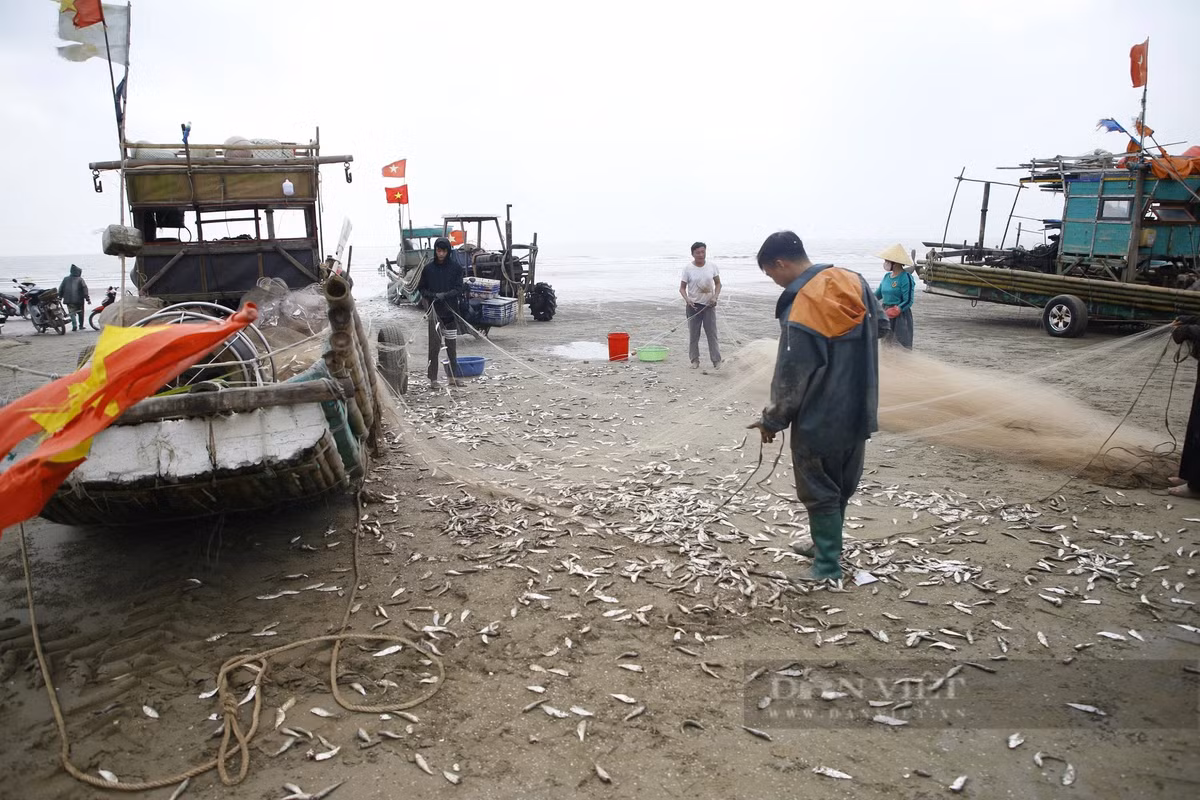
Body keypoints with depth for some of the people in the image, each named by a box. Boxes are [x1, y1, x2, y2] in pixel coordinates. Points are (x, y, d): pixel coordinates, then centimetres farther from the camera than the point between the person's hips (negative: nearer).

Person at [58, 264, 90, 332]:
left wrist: (60, 297, 21)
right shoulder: (80, 279, 0)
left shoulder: (65, 279, 10)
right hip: (79, 299, -2)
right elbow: (85, 289, -7)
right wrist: (87, 298, -7)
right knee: (80, 313, 12)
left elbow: (61, 289, 12)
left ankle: (74, 325, -18)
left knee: (72, 313, 1)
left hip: (68, 299, 2)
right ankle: (81, 326, 16)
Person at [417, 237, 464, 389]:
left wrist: (445, 295, -16)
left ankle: (452, 376, 20)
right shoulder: (428, 268, 2)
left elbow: (459, 288, -1)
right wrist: (431, 296, -11)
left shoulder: (456, 268, 2)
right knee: (434, 346, -4)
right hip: (434, 312, -1)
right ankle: (433, 379, 0)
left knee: (452, 346, 8)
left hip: (451, 311, 1)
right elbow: (421, 288, 8)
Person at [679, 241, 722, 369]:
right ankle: (695, 360, 14)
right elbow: (682, 288, -3)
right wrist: (687, 299, -21)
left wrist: (715, 297, -9)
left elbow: (718, 283, 8)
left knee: (712, 333, 1)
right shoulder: (688, 269, -6)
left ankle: (716, 360, 5)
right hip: (693, 306, -1)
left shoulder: (712, 267, -1)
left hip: (709, 305, 1)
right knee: (693, 334, 5)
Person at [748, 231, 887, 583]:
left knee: (820, 491, 9)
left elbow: (791, 380, -19)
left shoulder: (800, 312, -25)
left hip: (820, 421, -8)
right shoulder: (855, 281, -2)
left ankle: (828, 565, 20)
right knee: (842, 485, 21)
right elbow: (881, 324, 13)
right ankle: (826, 544, 39)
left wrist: (772, 421, -5)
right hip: (859, 411, 8)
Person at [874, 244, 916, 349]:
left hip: (900, 316, -8)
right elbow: (877, 294, 17)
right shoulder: (887, 276, 8)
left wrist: (892, 312, -24)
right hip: (886, 315, 8)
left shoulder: (906, 278, -13)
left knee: (901, 347, -5)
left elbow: (908, 302, -17)